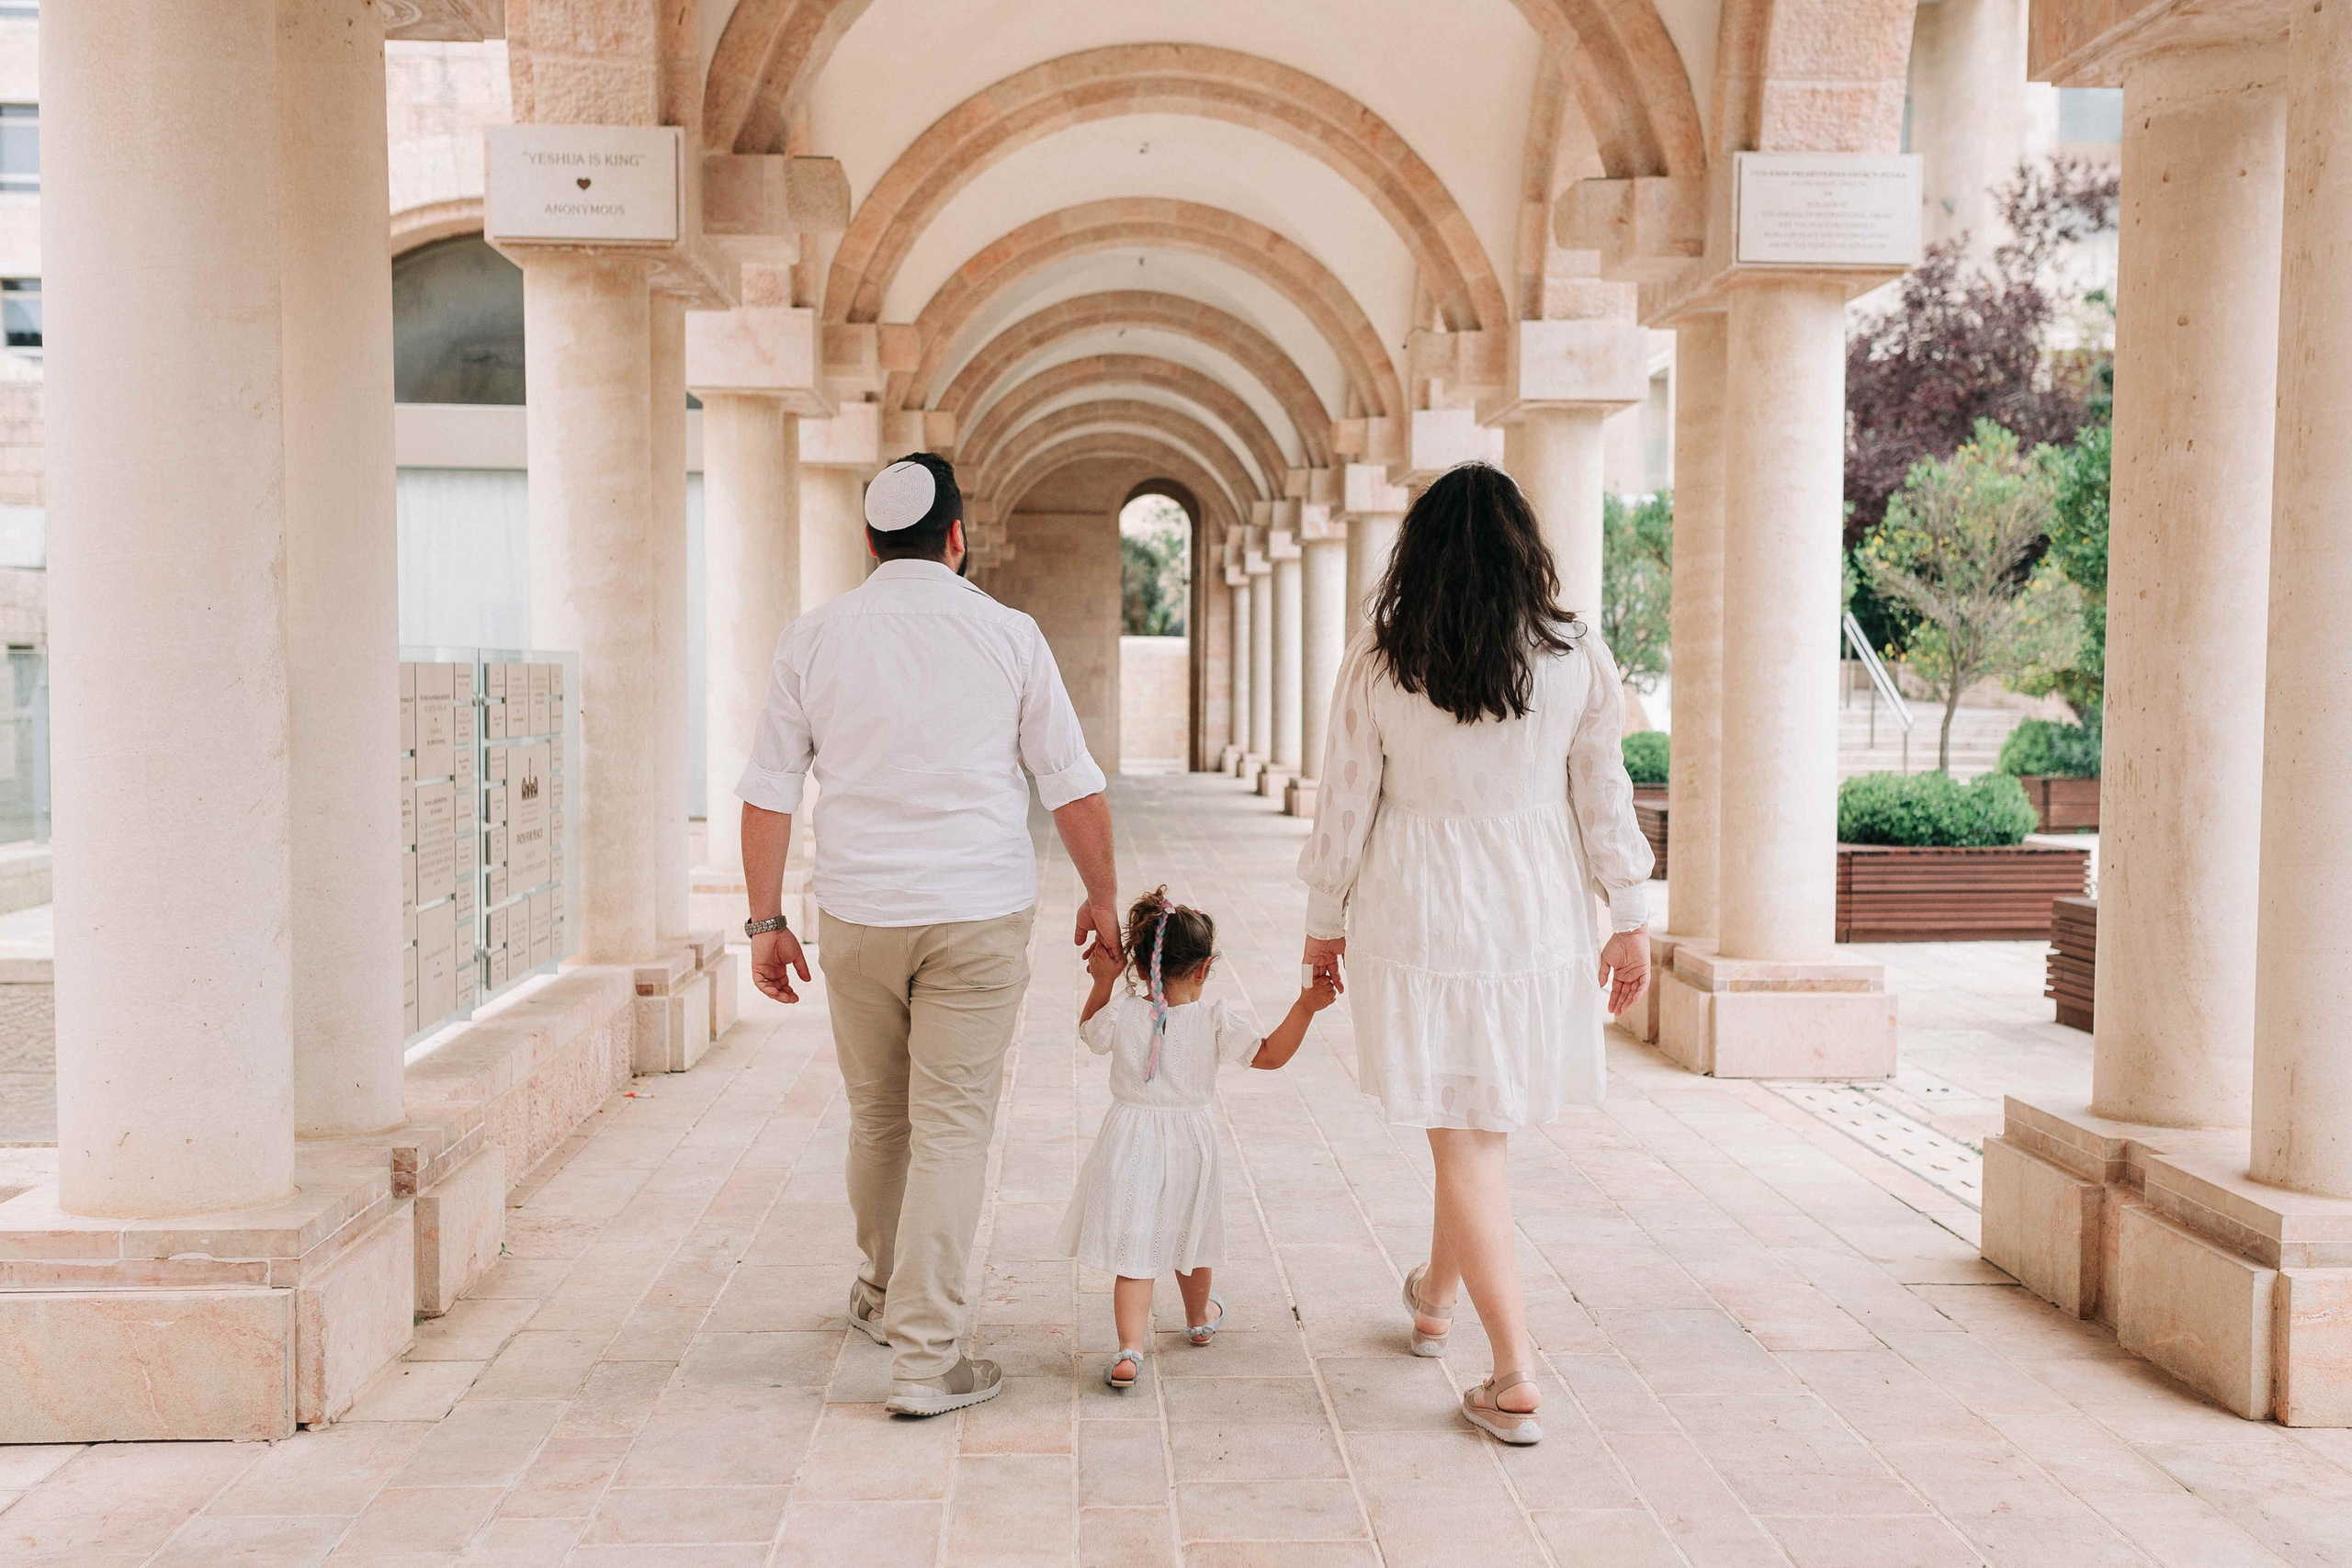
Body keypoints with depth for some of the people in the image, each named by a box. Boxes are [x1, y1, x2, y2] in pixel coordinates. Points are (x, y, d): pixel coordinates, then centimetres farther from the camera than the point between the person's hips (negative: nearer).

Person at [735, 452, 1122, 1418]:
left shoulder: (813, 637, 2)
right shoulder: (1007, 634, -1)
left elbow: (768, 792, 2)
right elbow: (1072, 786, 2)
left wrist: (766, 921, 9)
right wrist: (1102, 896, 15)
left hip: (857, 913, 2)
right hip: (978, 912, -2)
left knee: (877, 1115, 18)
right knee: (951, 1128, 1)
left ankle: (883, 1295, 39)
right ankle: (925, 1357, 2)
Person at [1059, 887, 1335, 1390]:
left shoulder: (1121, 1014, -10)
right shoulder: (1217, 1021, -12)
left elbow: (1089, 1031, 12)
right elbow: (1271, 1055, -4)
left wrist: (1102, 983, 9)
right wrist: (1304, 1007, -4)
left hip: (1129, 1146, -1)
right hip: (1190, 1145, 1)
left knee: (1134, 1254, 1)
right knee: (1188, 1238, 24)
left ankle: (1130, 1349, -12)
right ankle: (1200, 1318, 47)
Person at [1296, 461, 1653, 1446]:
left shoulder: (1377, 660, -6)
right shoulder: (1577, 659, -2)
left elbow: (1347, 799, -1)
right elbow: (1604, 797, 1)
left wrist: (1326, 919, 10)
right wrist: (1628, 920, 9)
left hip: (1418, 914, -2)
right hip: (1538, 917, 3)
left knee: (1464, 1134, 3)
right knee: (1483, 1116, 21)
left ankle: (1516, 1380, 3)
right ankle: (1436, 1297, 42)